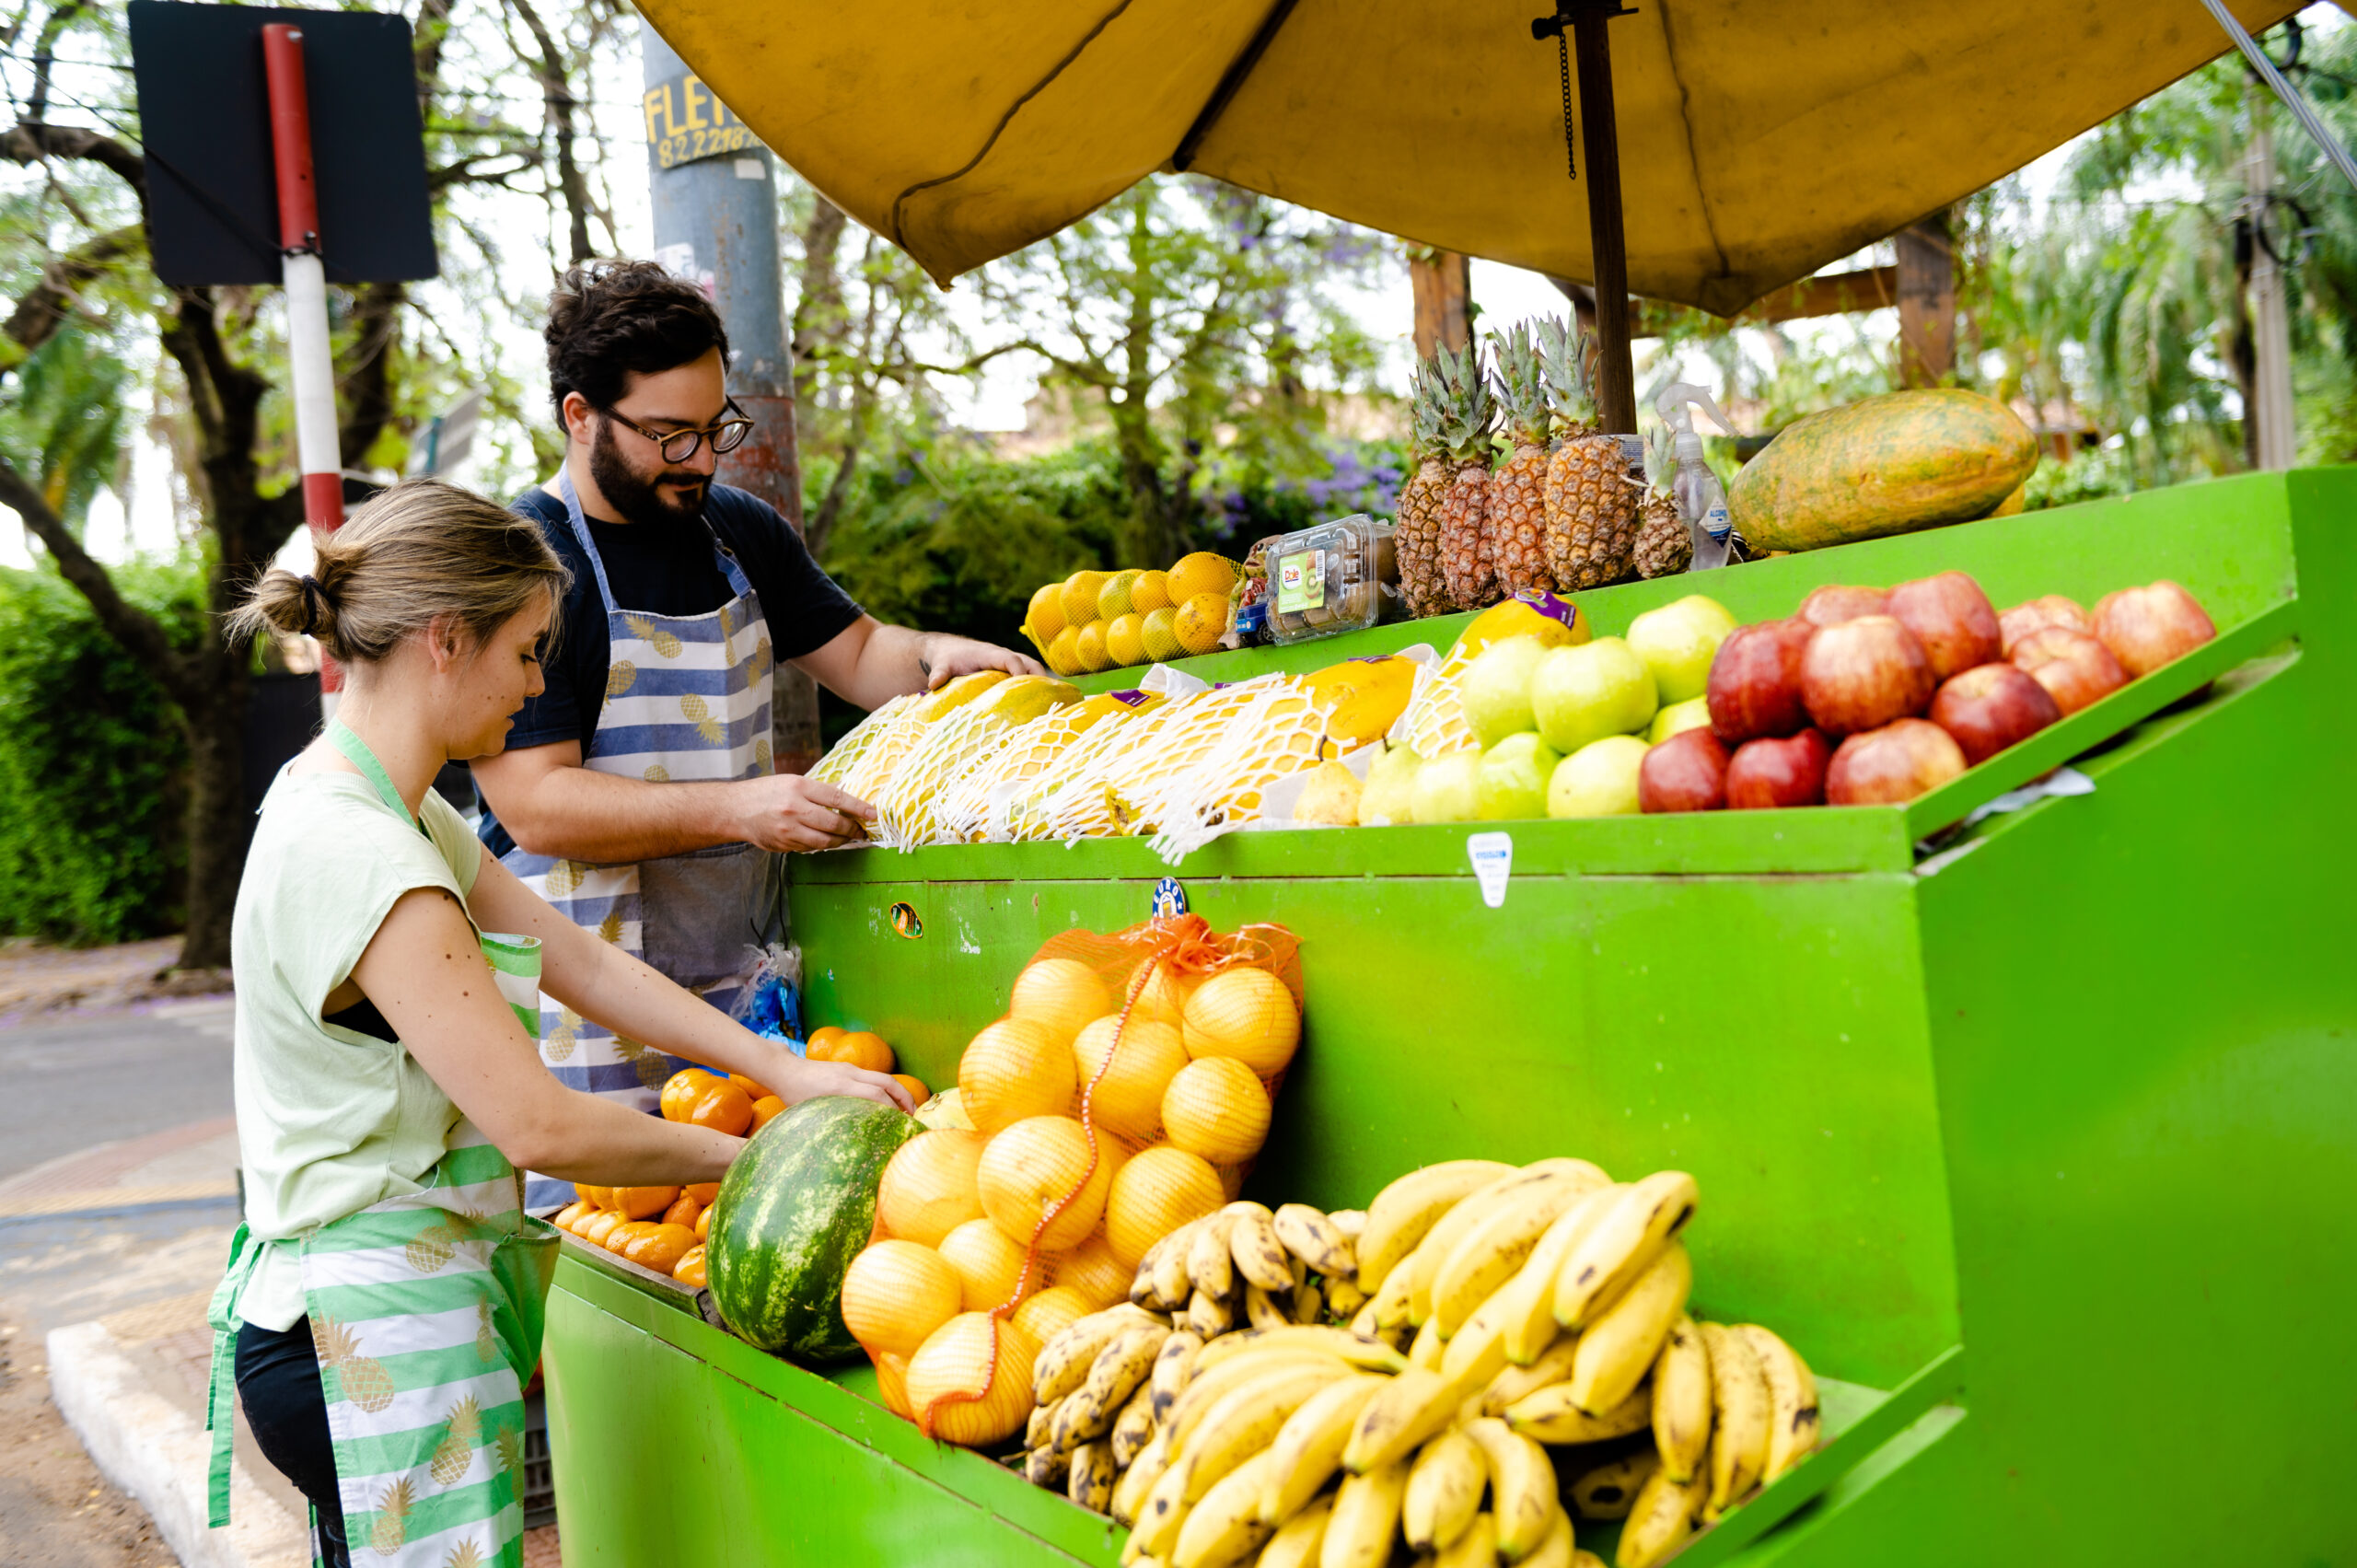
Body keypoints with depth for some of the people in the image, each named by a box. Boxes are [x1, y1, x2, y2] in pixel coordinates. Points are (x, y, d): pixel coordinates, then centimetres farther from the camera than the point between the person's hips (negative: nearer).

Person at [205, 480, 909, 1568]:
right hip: (376, 1340, -10)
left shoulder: (399, 814, 7)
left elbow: (583, 963, 10)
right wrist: (745, 1157, -8)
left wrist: (787, 1071, 4)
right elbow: (536, 1124, -22)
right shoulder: (353, 855, -24)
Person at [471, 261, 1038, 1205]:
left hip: (743, 978, 6)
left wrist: (935, 657, 0)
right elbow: (536, 804, -16)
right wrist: (736, 809, -24)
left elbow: (856, 652, 23)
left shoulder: (738, 531, 13)